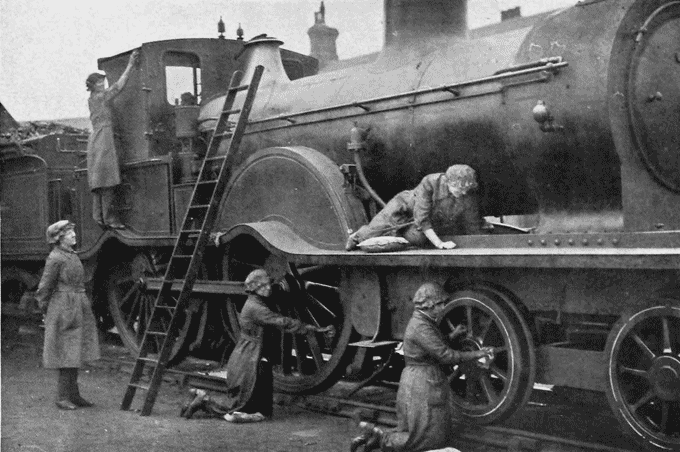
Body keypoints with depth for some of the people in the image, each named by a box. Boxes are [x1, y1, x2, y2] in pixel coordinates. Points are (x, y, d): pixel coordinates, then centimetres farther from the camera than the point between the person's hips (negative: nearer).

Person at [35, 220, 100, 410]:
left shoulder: (72, 256, 12)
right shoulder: (55, 259, -14)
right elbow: (44, 288, -9)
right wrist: (45, 308, 0)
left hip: (79, 309, 8)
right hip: (63, 310, -8)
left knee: (75, 353, 11)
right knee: (65, 354, -4)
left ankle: (73, 394, 18)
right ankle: (62, 397, 3)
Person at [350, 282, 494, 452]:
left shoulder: (421, 322, 10)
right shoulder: (421, 327, -20)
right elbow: (445, 356, -22)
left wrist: (452, 335, 14)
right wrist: (476, 354, -16)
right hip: (421, 384, -10)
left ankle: (375, 435, 8)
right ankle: (380, 438, -4)